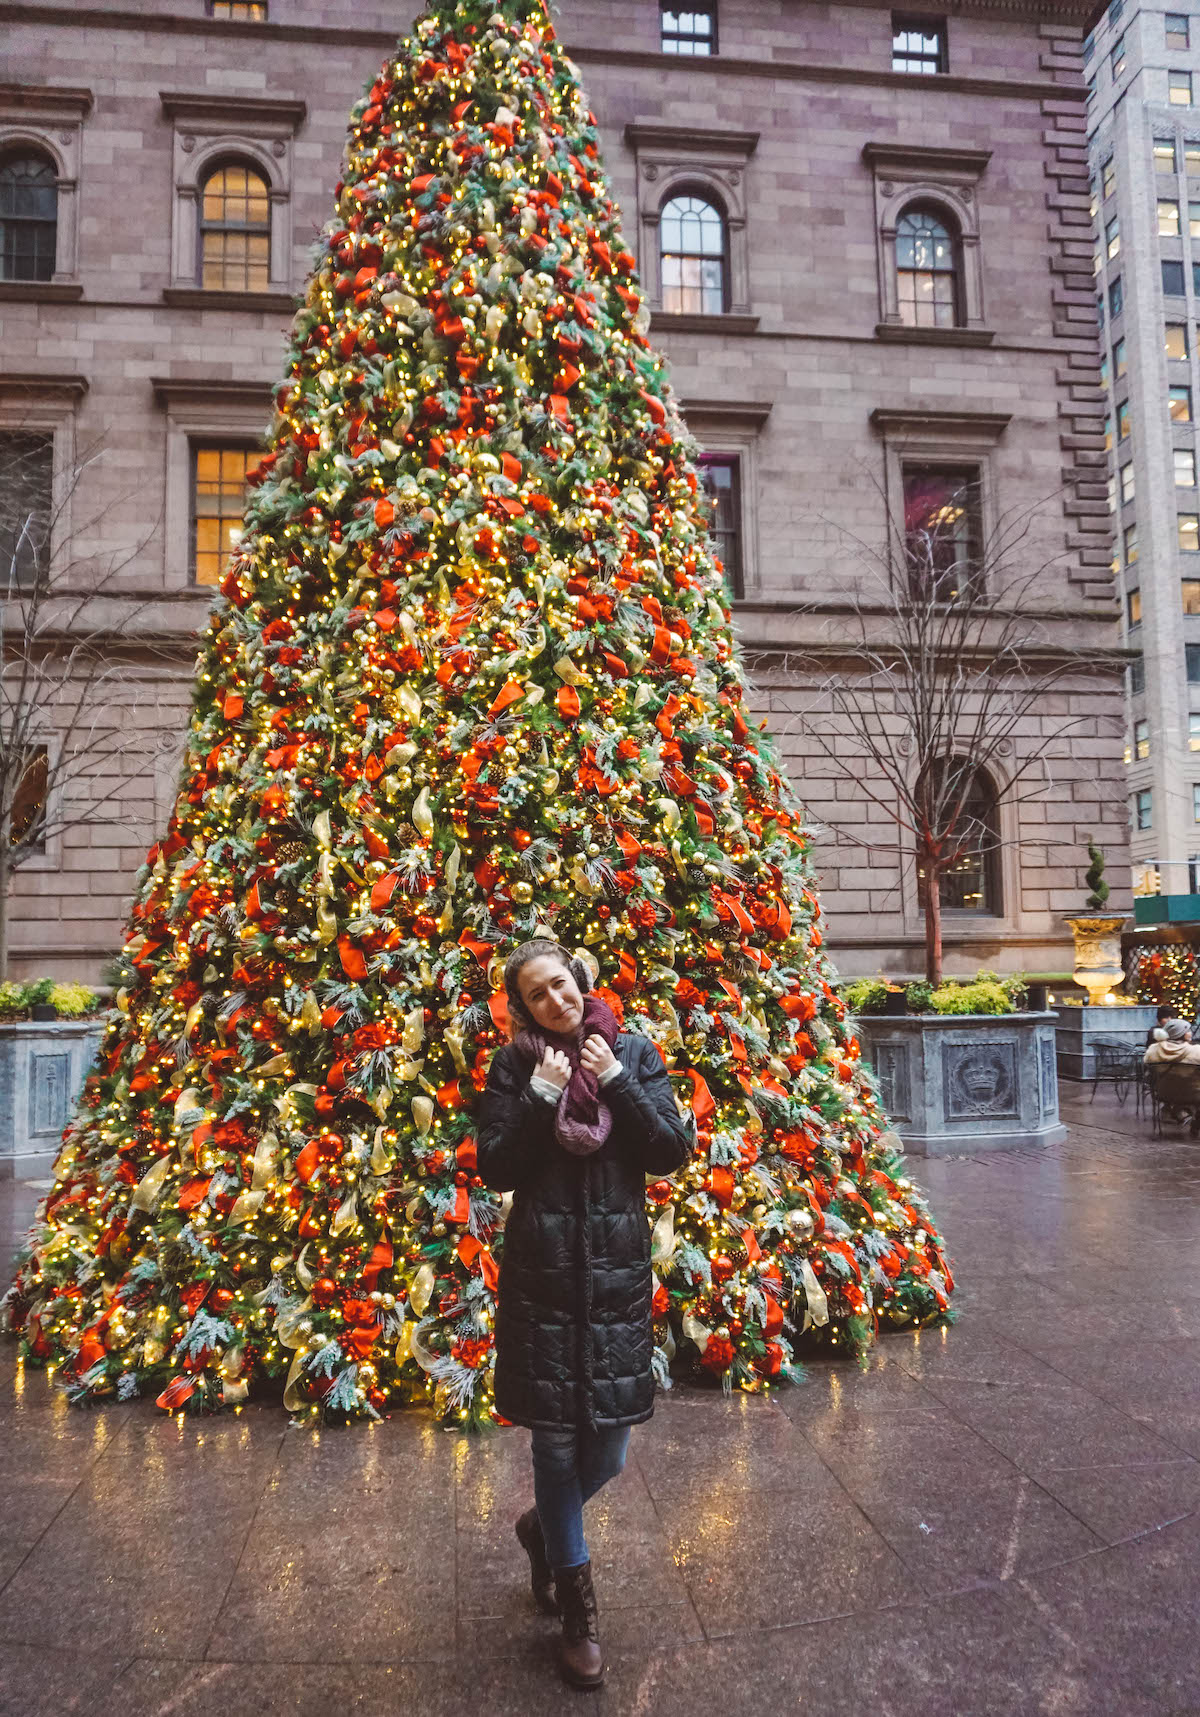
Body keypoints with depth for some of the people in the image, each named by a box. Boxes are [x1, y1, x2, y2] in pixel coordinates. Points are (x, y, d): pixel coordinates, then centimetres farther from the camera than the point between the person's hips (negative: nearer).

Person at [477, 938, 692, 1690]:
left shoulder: (633, 1053, 3)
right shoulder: (515, 1065, 1)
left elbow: (674, 1153, -2)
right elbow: (494, 1168, -4)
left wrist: (617, 1083, -12)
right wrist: (539, 1097, -14)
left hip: (618, 1268, 1)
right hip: (541, 1269, -1)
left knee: (608, 1451, 8)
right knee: (556, 1438, 5)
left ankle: (545, 1530, 42)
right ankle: (579, 1611, 27)